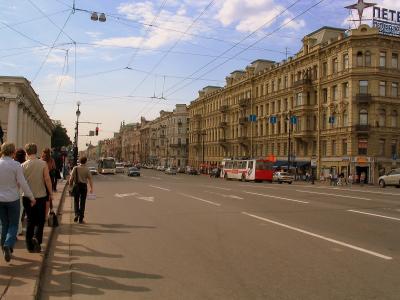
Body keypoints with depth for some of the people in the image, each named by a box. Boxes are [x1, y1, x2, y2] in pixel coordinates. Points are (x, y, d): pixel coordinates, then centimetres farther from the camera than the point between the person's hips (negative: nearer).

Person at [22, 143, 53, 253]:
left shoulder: (23, 166, -5)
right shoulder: (43, 164, -9)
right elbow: (47, 179, -10)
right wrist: (51, 194, -1)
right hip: (41, 196, -2)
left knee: (30, 220, 14)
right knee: (40, 220, 11)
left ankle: (29, 245, 18)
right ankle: (36, 238, -12)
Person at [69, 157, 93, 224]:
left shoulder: (75, 168, -2)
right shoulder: (86, 169, -5)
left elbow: (71, 178, -2)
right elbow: (90, 179, -7)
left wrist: (70, 186, 9)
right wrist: (91, 188, -2)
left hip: (76, 186, 1)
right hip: (84, 186, -1)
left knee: (76, 201, 16)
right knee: (82, 202, 7)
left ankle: (77, 214, -4)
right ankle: (81, 219, 10)